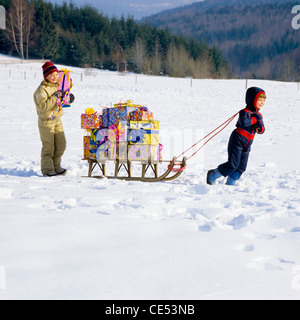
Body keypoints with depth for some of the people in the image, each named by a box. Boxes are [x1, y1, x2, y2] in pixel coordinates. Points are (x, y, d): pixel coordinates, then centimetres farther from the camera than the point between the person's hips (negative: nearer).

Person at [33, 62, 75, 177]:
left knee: (61, 144, 10)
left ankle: (56, 166, 25)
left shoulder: (57, 86, 8)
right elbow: (44, 107, -28)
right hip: (46, 121, -8)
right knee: (48, 146, -2)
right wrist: (55, 97, -28)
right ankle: (47, 170, 8)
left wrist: (68, 98, 1)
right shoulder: (42, 89, -18)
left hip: (57, 120, 8)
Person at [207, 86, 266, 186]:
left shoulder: (259, 115, 12)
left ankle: (230, 183, 16)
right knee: (233, 164, -11)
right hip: (237, 141, -8)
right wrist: (254, 119, -19)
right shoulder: (245, 112, -13)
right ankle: (213, 175, 5)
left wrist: (260, 128, -13)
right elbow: (243, 122, -34)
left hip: (247, 145, 8)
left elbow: (262, 130, 11)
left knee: (241, 167, 4)